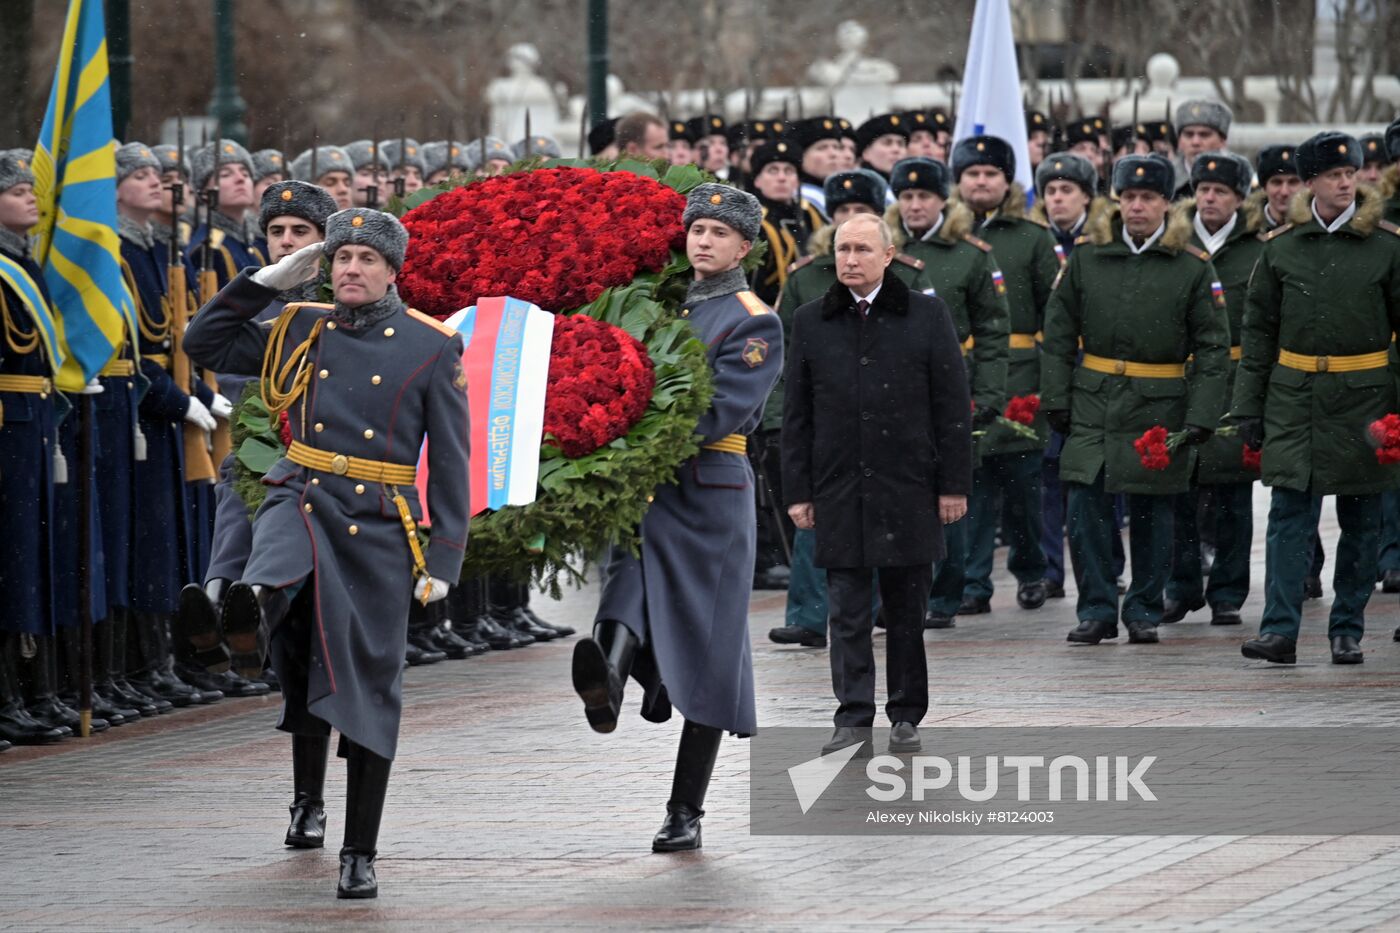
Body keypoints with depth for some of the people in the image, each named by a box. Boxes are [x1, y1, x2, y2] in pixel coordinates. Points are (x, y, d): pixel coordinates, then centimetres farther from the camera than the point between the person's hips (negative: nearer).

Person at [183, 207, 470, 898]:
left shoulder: (432, 347, 1)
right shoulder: (298, 331, 9)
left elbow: (450, 461, 1)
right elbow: (204, 342, 15)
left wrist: (442, 559, -5)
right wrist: (272, 279, 6)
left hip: (380, 524, -2)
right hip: (301, 501, 2)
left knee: (367, 686, -1)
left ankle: (359, 855, 6)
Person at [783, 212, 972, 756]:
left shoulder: (926, 316, 2)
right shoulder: (811, 323, 7)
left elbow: (952, 405, 2)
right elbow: (797, 415, 8)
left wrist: (953, 484, -3)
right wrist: (798, 491, 3)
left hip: (908, 488, -1)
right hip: (839, 491, 1)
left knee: (906, 610, 6)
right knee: (847, 610, -2)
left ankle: (906, 718, 16)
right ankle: (854, 721, -3)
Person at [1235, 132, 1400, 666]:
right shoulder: (1281, 247, 4)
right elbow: (1259, 332, 9)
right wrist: (1248, 407, 5)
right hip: (1294, 399, 1)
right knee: (1289, 514, -6)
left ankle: (1347, 631, 14)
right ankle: (1279, 631, -8)